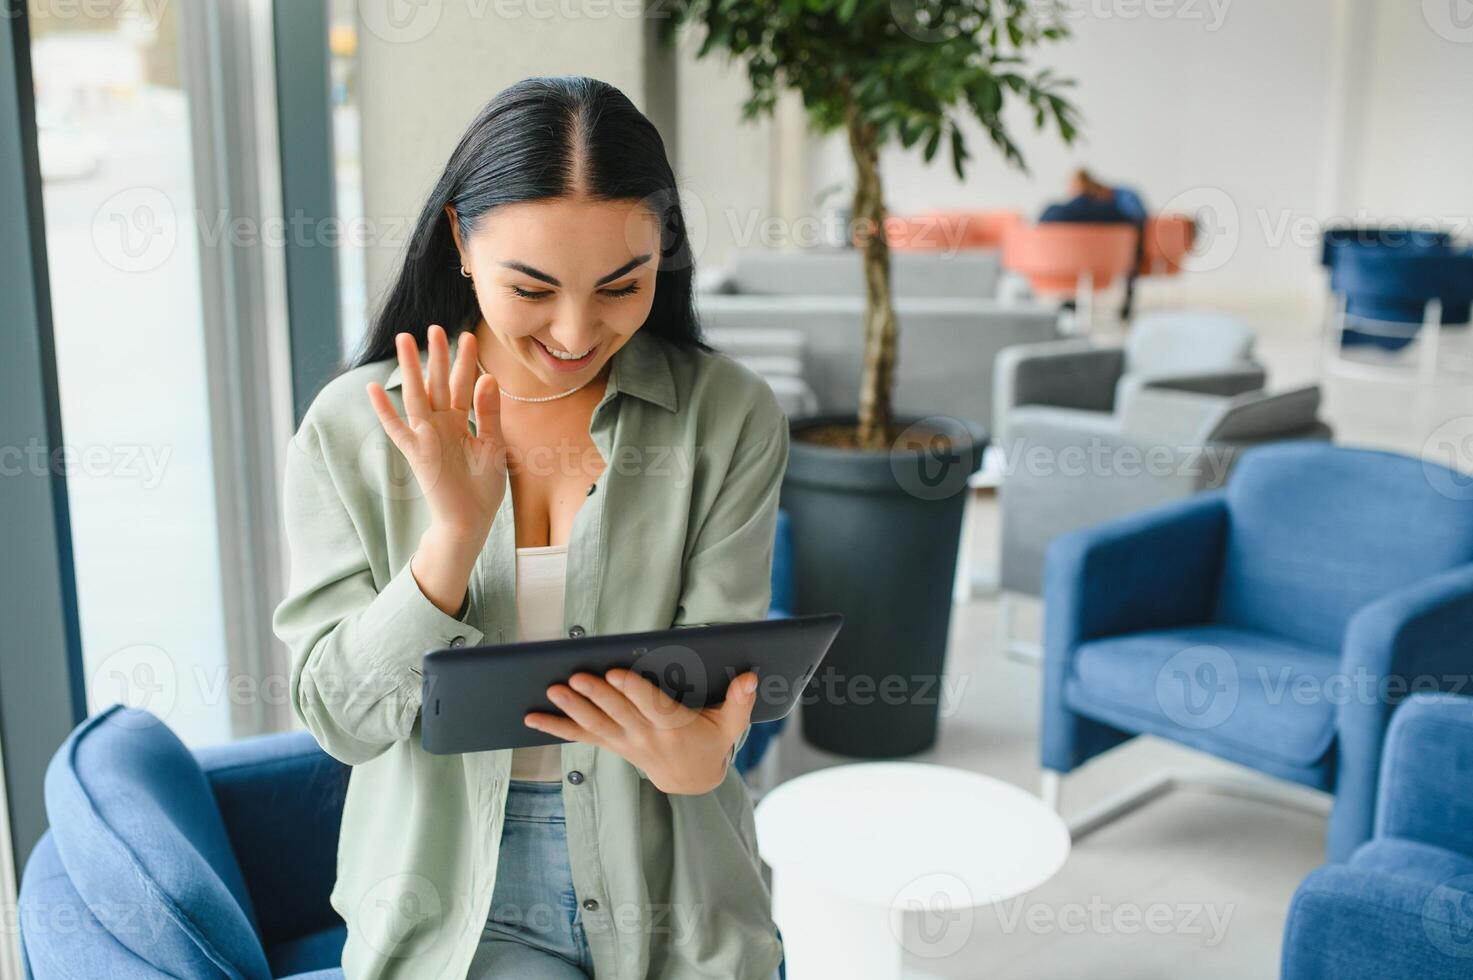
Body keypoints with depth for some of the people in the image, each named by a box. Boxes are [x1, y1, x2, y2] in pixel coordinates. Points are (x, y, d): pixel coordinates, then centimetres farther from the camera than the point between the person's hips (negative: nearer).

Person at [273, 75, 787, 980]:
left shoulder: (730, 417, -6)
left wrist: (694, 752, -32)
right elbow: (340, 717, -8)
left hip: (672, 891, 1)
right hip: (459, 893, -1)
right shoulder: (351, 427, -5)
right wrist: (455, 535, -24)